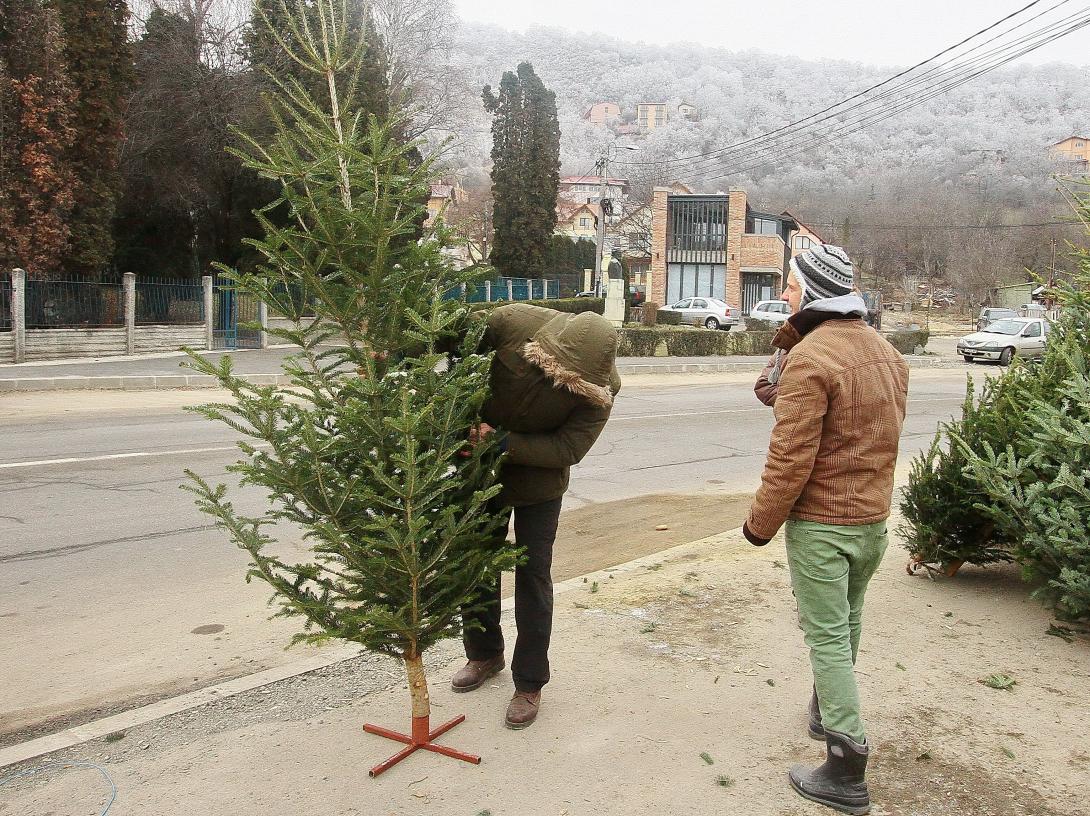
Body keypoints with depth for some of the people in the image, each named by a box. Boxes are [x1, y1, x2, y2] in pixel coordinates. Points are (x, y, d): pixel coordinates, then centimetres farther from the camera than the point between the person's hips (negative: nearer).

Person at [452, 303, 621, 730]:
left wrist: (502, 442, -35)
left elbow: (567, 449, -27)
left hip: (539, 482, -2)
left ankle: (529, 683, 19)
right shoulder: (511, 322, -28)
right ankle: (484, 654, 37)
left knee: (533, 577, 2)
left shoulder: (601, 387, -27)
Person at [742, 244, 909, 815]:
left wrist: (760, 524, -12)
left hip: (818, 521, -8)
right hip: (875, 517, 8)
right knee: (847, 621, 24)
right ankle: (827, 709, 44)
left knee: (827, 637, 0)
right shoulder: (887, 352, 7)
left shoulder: (808, 359, -21)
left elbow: (790, 459, -21)